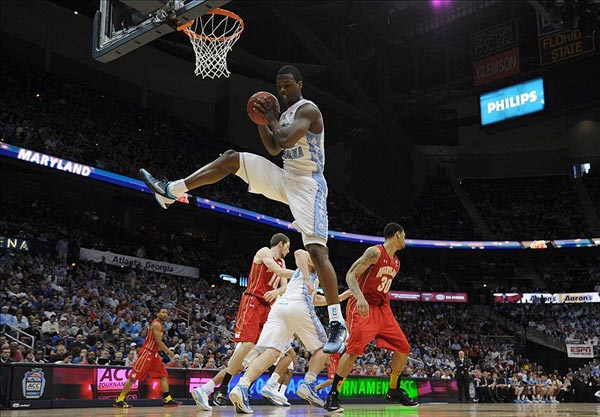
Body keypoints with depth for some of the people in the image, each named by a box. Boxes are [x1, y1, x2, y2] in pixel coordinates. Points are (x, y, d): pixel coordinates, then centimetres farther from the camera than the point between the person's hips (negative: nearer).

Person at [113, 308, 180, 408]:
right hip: (147, 352, -10)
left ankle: (168, 400, 3)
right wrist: (169, 351, -11)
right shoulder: (157, 324, -13)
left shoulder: (159, 325, 17)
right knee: (133, 377, -6)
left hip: (154, 353, 10)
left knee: (164, 375, 4)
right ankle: (119, 400, -1)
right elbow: (158, 342, -19)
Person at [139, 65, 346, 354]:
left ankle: (337, 323, -15)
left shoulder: (308, 109, -12)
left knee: (316, 251, -18)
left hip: (307, 184, -9)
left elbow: (286, 141, -27)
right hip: (285, 179, 9)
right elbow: (273, 149, 22)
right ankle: (170, 191, 5)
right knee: (232, 159, 2)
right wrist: (262, 120, 10)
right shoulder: (286, 114, 17)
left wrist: (272, 118, -9)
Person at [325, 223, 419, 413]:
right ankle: (332, 396, -12)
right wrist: (360, 297, -33)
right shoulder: (375, 252, -11)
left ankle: (394, 391, 23)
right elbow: (350, 275, -18)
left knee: (403, 347, 6)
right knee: (355, 348, -21)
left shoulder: (396, 263, 15)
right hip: (363, 307, -9)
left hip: (382, 308, 9)